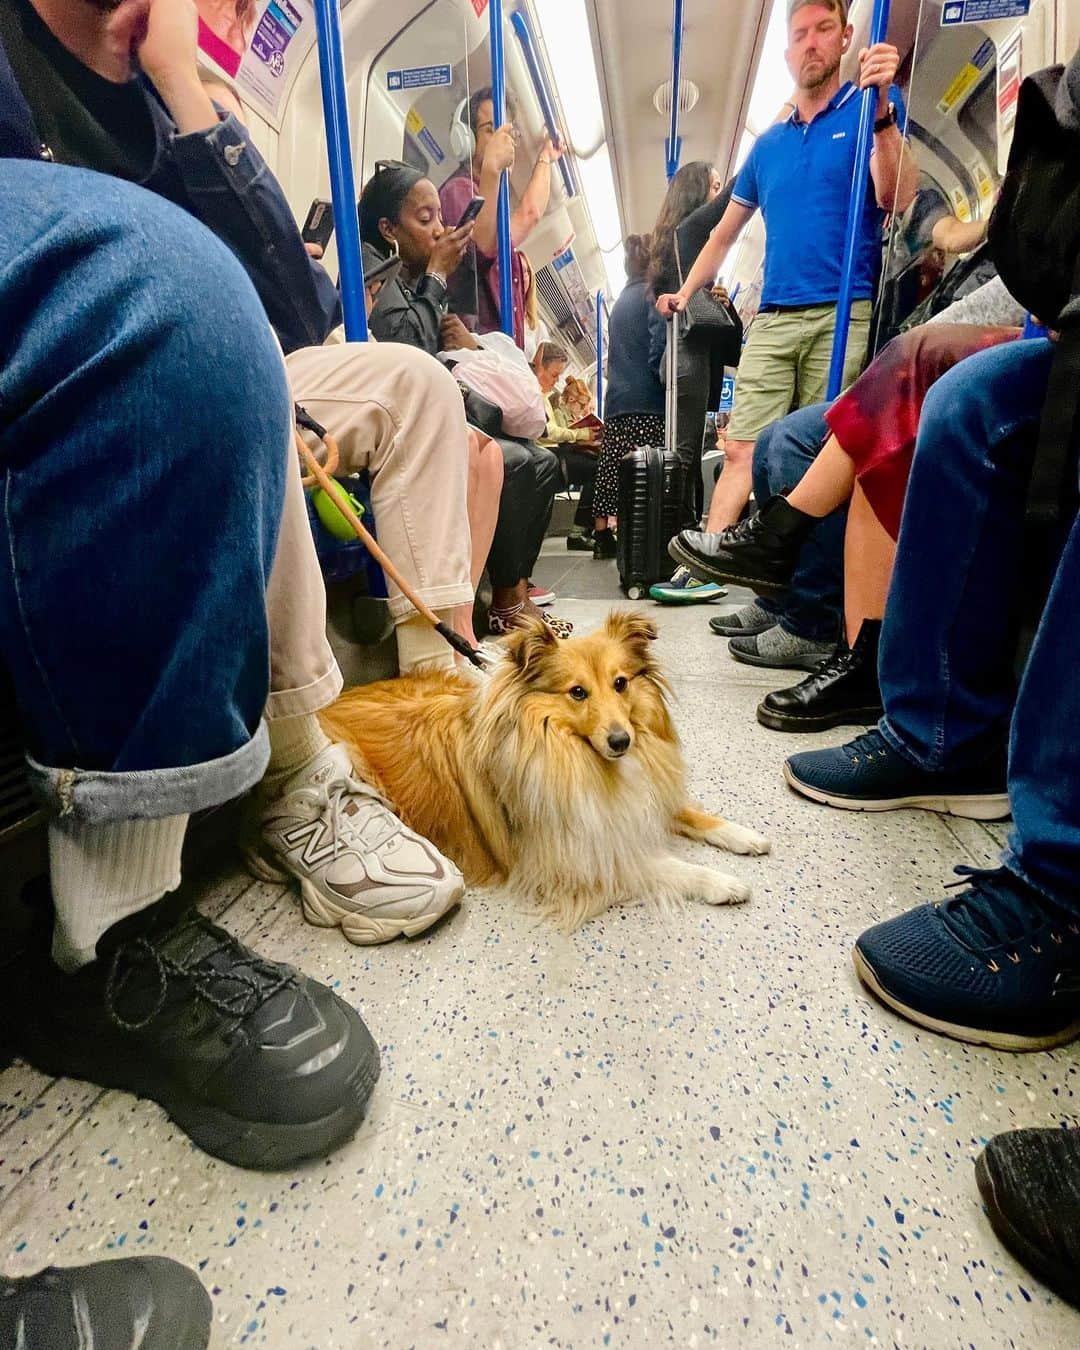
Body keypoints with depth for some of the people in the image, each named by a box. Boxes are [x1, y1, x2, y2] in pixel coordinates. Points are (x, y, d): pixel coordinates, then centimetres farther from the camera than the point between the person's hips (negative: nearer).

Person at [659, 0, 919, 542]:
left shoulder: (869, 111, 9)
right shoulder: (767, 144, 22)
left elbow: (895, 199, -8)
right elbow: (725, 233, 29)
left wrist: (882, 110, -20)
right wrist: (686, 292, 19)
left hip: (843, 316, -3)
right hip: (772, 319, 3)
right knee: (741, 450, -7)